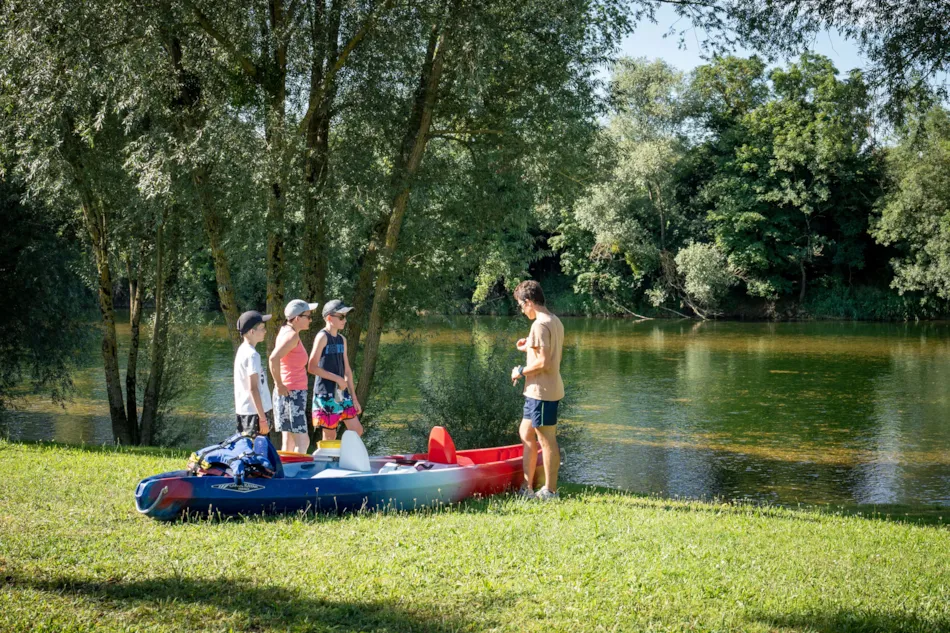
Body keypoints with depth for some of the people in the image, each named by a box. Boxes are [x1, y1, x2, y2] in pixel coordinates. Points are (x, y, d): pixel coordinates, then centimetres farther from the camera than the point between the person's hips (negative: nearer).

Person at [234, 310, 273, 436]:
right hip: (254, 412, -10)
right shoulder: (252, 355, -16)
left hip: (244, 410, 10)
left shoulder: (242, 350, 13)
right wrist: (263, 418, -19)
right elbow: (253, 388, -19)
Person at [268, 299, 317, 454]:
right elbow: (274, 358, -30)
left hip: (294, 393, 10)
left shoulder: (285, 330, 12)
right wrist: (279, 385, -20)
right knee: (302, 441, -10)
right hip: (292, 393, -10)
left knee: (288, 442, 12)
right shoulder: (292, 336, -16)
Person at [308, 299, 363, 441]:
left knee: (357, 431, 4)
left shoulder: (342, 339, 13)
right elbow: (312, 367, -16)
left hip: (341, 393, 7)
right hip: (325, 393, -7)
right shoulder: (322, 337, -9)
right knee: (330, 436, -2)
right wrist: (337, 378, -15)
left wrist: (354, 398, 15)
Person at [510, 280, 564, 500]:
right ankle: (527, 488, 22)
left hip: (542, 392, -10)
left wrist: (521, 371, -10)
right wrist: (529, 347, 13)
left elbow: (543, 362, -23)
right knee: (526, 434, 17)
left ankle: (550, 491, 6)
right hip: (543, 390, 10)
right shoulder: (555, 321, 12)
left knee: (546, 441, -2)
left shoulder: (540, 325, -18)